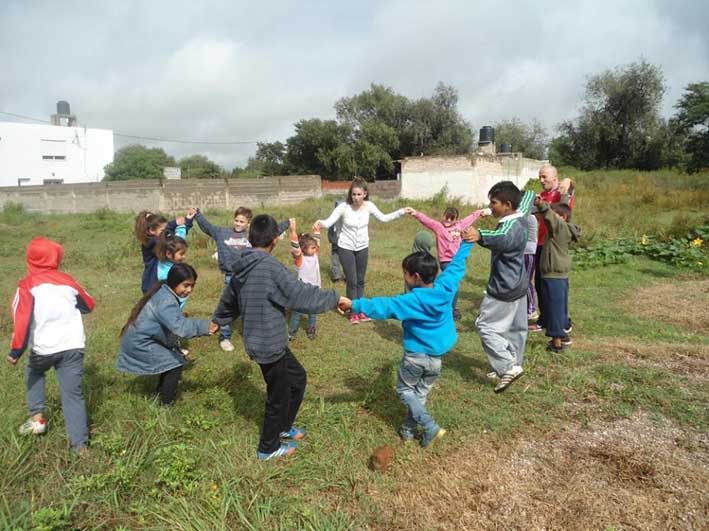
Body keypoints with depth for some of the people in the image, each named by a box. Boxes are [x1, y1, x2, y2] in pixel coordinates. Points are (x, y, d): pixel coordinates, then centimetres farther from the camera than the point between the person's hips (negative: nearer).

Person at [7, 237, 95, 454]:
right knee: (73, 393, 5)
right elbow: (89, 305, 19)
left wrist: (16, 351, -7)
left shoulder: (27, 285, -3)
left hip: (44, 348, -1)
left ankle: (37, 417, 26)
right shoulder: (67, 280, 7)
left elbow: (22, 320, -12)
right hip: (73, 345, 2)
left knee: (34, 372, 33)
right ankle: (80, 445, 3)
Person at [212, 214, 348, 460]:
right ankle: (269, 447, 31)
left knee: (297, 377, 24)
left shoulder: (241, 268, 5)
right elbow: (302, 295, -24)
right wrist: (335, 298, -11)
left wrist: (217, 321, 39)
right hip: (269, 344, -8)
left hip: (258, 341, 8)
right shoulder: (271, 267, -21)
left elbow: (228, 301, 20)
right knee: (279, 396, 11)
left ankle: (283, 427, 40)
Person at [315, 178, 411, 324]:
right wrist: (320, 223, -42)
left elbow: (383, 218, 1)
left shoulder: (369, 206, -12)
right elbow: (329, 222, -20)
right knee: (352, 281, 1)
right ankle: (353, 312, 18)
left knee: (360, 280, 14)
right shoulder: (344, 207, -21)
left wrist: (401, 212, -6)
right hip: (346, 248, -3)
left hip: (363, 248, 3)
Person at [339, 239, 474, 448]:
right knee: (421, 392, 20)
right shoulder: (446, 287, -9)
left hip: (416, 354, -6)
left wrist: (354, 305, -34)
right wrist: (467, 242, 22)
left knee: (405, 390, 15)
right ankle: (409, 429, 28)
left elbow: (384, 306, -32)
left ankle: (431, 428, 5)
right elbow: (457, 264, 6)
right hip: (437, 357, 6)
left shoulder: (413, 300, -25)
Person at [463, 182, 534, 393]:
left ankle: (508, 367, -3)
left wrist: (480, 235, -73)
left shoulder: (512, 227, -28)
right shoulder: (519, 218, 2)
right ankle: (513, 365, 31)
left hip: (504, 289, -11)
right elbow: (527, 196, 24)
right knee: (516, 327, 18)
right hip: (516, 285, 11)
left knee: (485, 326, -4)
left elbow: (501, 239, -54)